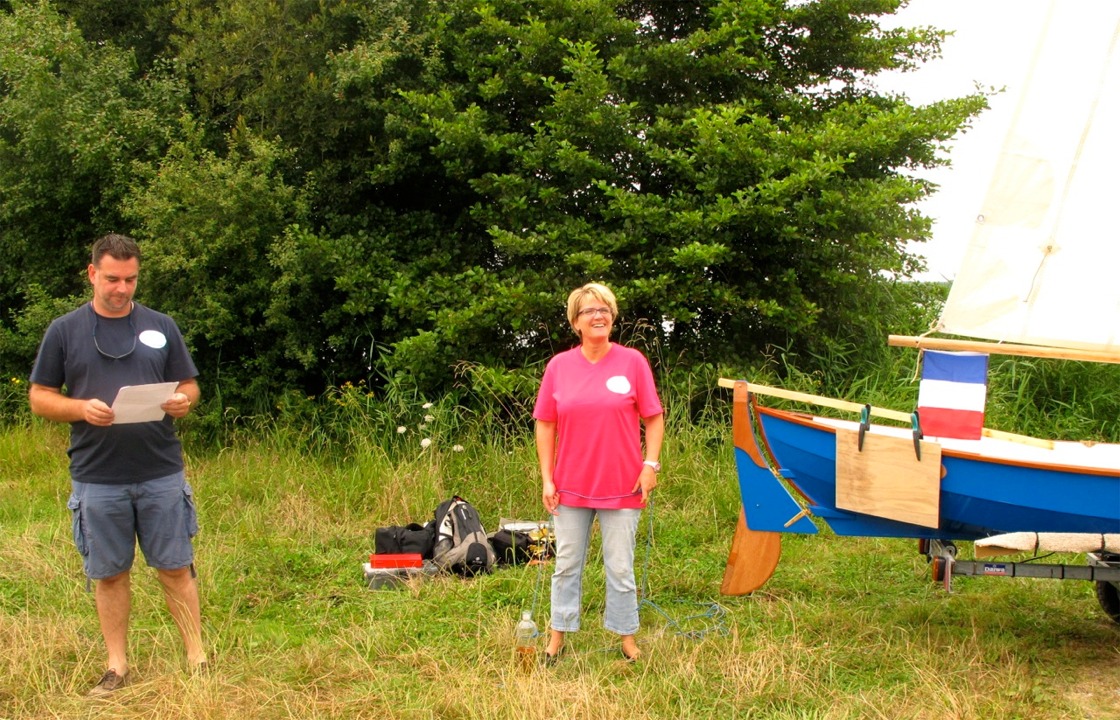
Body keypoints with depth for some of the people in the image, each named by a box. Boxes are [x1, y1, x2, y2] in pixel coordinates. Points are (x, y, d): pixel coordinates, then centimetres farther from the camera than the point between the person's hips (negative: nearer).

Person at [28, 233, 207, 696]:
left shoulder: (161, 327, 8)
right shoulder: (64, 331, 4)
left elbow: (188, 387, 12)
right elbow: (39, 397, 4)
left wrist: (182, 402, -12)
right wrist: (81, 408, -15)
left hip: (162, 474, 0)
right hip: (97, 479, 0)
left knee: (176, 568, 3)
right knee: (108, 574, 8)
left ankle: (197, 659, 11)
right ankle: (117, 666, 20)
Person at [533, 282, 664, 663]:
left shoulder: (632, 361, -3)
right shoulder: (558, 366, 1)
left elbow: (654, 418, 1)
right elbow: (545, 425, 4)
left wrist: (650, 464, -7)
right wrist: (546, 478, 0)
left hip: (621, 486, -1)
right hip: (571, 485, 2)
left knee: (621, 568, 8)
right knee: (567, 565, 11)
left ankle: (627, 637, 22)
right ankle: (558, 636, 24)